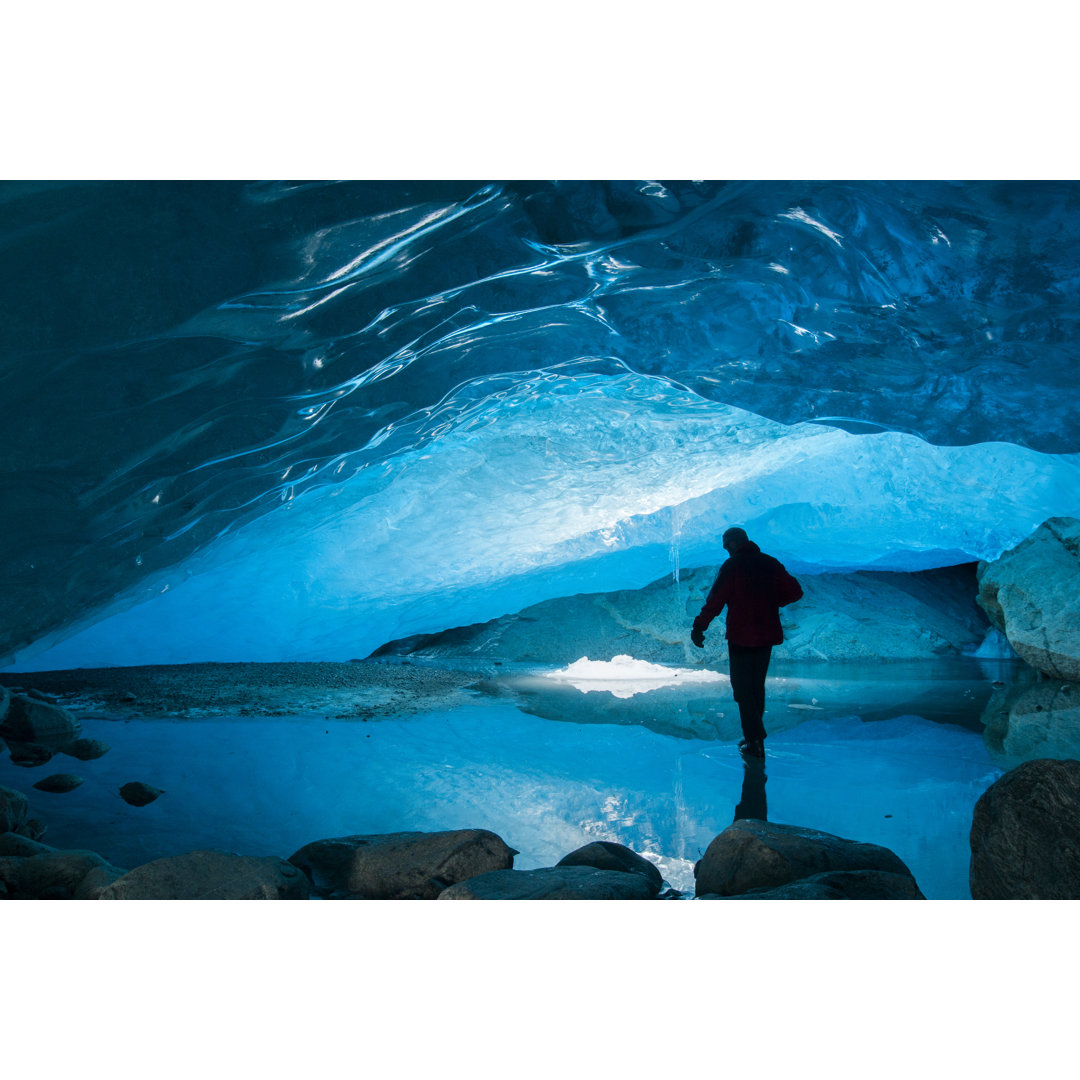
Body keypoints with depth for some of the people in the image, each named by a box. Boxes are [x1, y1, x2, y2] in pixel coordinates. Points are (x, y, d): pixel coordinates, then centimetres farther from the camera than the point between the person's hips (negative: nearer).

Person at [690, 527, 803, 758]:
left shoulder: (732, 566, -9)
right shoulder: (771, 563, 7)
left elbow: (715, 600, -14)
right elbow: (795, 591, 8)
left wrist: (698, 627, -10)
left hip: (741, 637, -6)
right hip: (767, 636, 6)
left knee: (743, 689, 0)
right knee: (757, 686, 18)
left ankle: (755, 742, -4)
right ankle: (754, 734, 24)